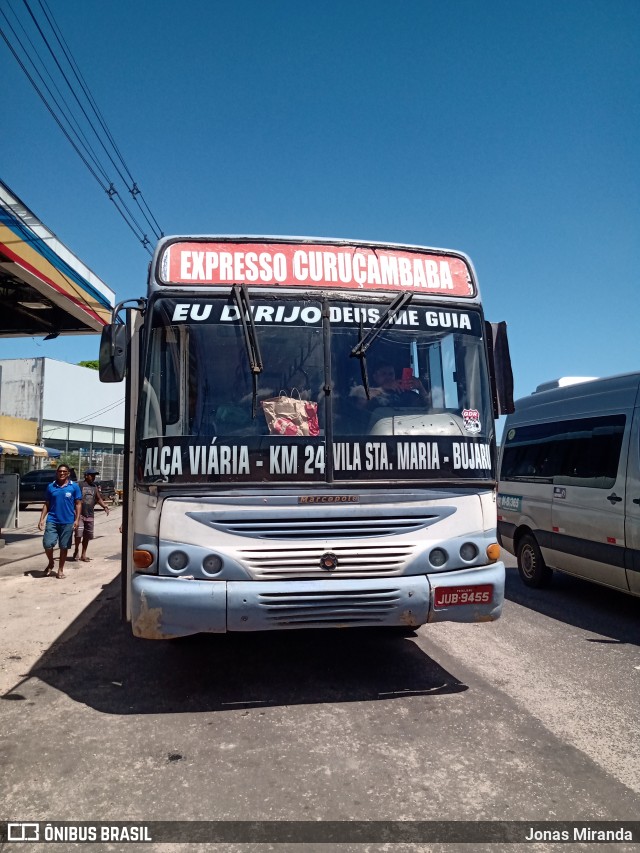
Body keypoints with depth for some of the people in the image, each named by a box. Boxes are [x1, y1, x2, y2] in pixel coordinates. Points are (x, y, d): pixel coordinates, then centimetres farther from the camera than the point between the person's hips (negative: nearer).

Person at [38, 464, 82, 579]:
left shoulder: (74, 487, 0)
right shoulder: (51, 486, 6)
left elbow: (78, 504, 1)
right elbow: (47, 504, 11)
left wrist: (76, 520, -7)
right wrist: (42, 519, 3)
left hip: (67, 522, -1)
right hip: (52, 521, 1)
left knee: (64, 547, 5)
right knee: (47, 544, -6)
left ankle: (60, 570, 19)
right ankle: (51, 563, 22)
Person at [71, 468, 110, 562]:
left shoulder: (95, 487, 13)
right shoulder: (80, 486, -4)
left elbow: (99, 499, 20)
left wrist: (104, 506, 3)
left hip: (90, 515, 5)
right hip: (80, 514, -5)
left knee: (87, 536, 8)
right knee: (79, 533, -14)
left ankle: (83, 554, 19)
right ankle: (76, 550, 10)